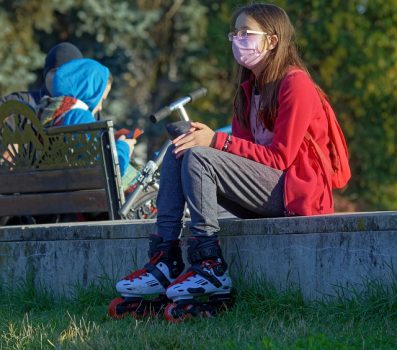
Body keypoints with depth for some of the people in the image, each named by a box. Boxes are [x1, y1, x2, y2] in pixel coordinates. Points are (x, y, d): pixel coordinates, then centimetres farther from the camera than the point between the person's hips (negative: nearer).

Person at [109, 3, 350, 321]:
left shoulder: (296, 84, -10)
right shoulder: (250, 89, 17)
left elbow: (280, 156, -16)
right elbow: (242, 150, 9)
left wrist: (217, 141, -20)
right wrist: (206, 137, -12)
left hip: (296, 191, -9)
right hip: (264, 193, 9)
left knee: (198, 158, -24)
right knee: (176, 154, -3)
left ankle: (211, 268, -25)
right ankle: (166, 260, -15)